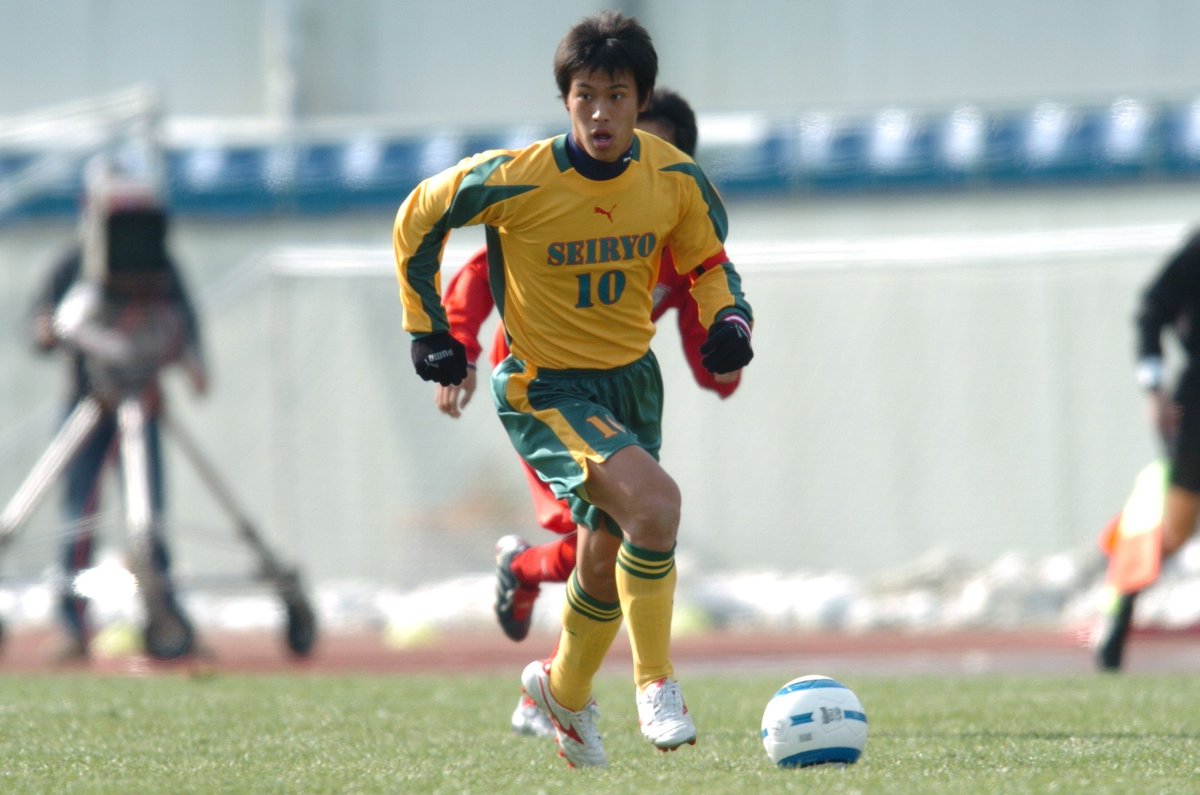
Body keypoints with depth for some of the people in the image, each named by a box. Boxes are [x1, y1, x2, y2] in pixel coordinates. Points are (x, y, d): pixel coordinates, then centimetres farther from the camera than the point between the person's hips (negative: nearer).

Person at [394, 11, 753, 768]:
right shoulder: (515, 179, -23)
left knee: (607, 558, 17)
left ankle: (566, 688, 47)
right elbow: (417, 220, -6)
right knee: (655, 502, -28)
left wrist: (729, 317, -14)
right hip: (545, 390, -5)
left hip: (633, 379, 5)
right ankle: (656, 685, -11)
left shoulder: (677, 179, -11)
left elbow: (708, 261, 7)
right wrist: (429, 329, -3)